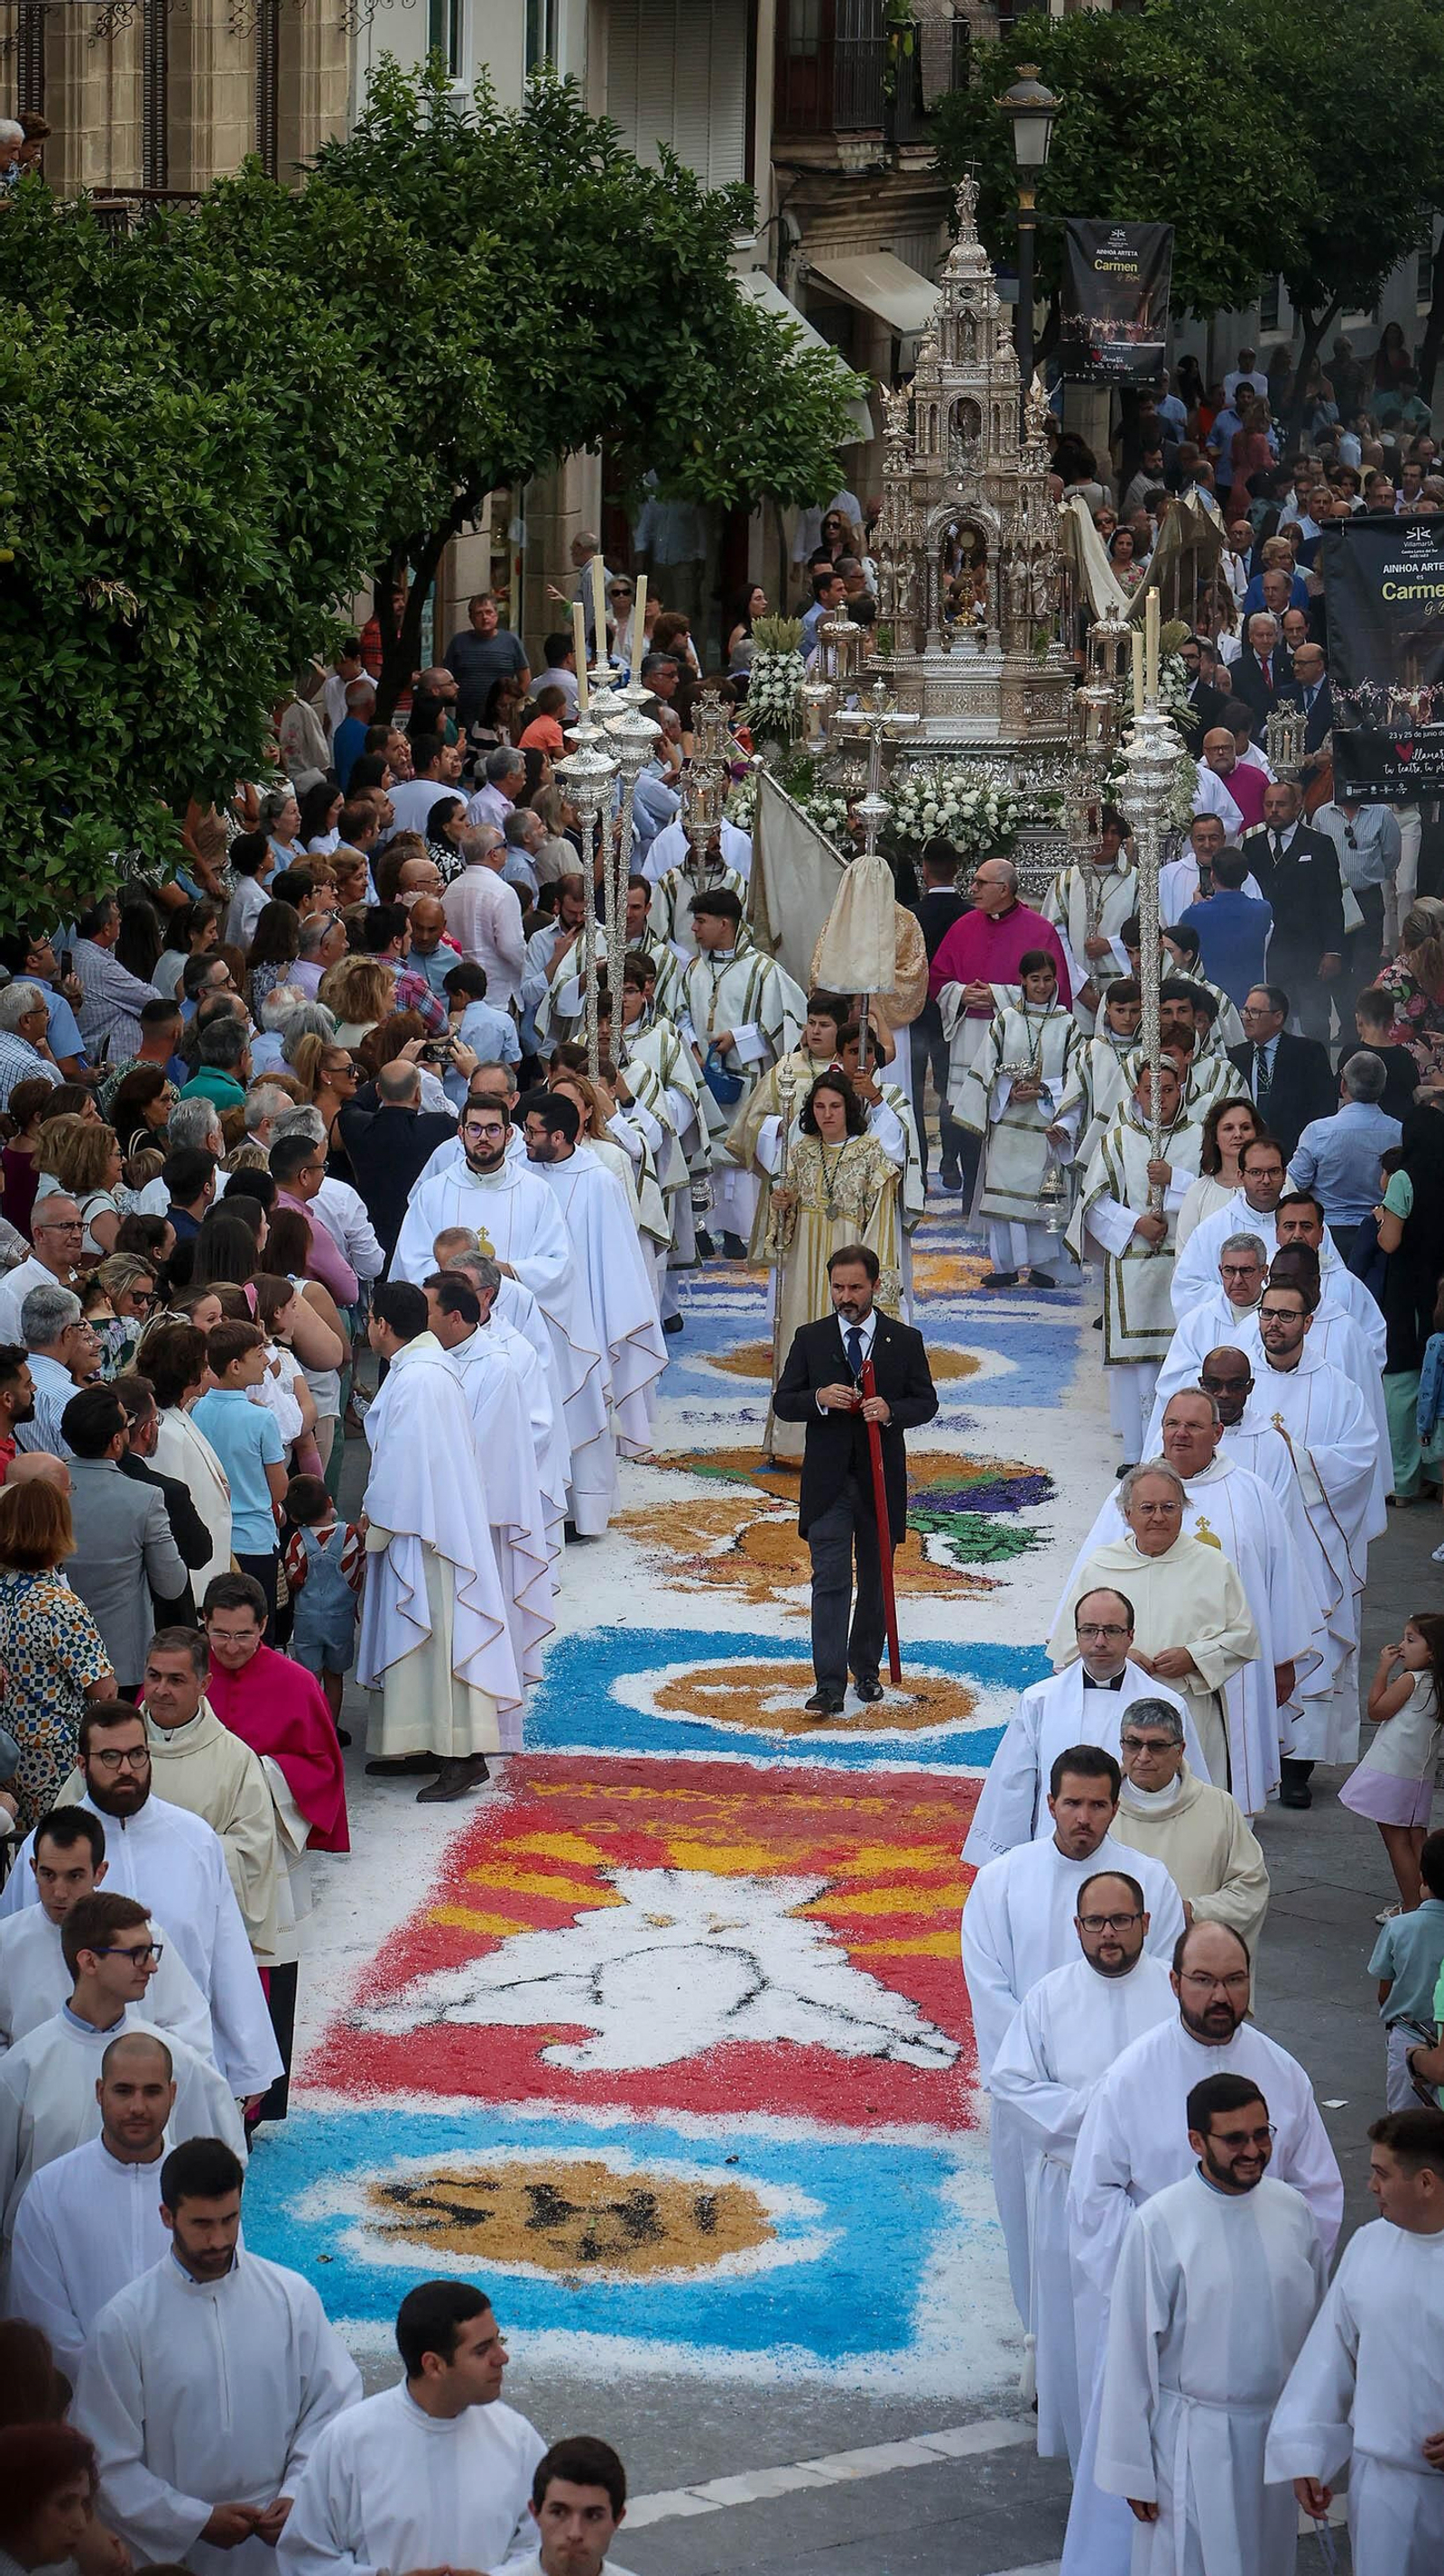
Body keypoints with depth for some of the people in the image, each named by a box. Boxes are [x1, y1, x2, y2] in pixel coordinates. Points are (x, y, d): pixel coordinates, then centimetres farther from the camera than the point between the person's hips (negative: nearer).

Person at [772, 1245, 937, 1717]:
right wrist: (819, 1398, -18)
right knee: (830, 1581, -10)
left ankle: (866, 1668, 30)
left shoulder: (905, 1341, 2)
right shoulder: (810, 1338, 3)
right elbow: (783, 1403, 3)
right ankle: (829, 1686, -14)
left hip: (880, 1479, 1)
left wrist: (890, 1410, -17)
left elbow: (926, 1403, 4)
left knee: (875, 1581, 12)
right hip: (827, 1479, -1)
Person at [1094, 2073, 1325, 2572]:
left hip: (1279, 2432, 4)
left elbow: (1315, 2326, 10)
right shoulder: (1159, 2224, -15)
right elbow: (1131, 2348, -10)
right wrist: (1132, 2467, -7)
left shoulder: (1292, 2211, -2)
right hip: (1195, 2440, -4)